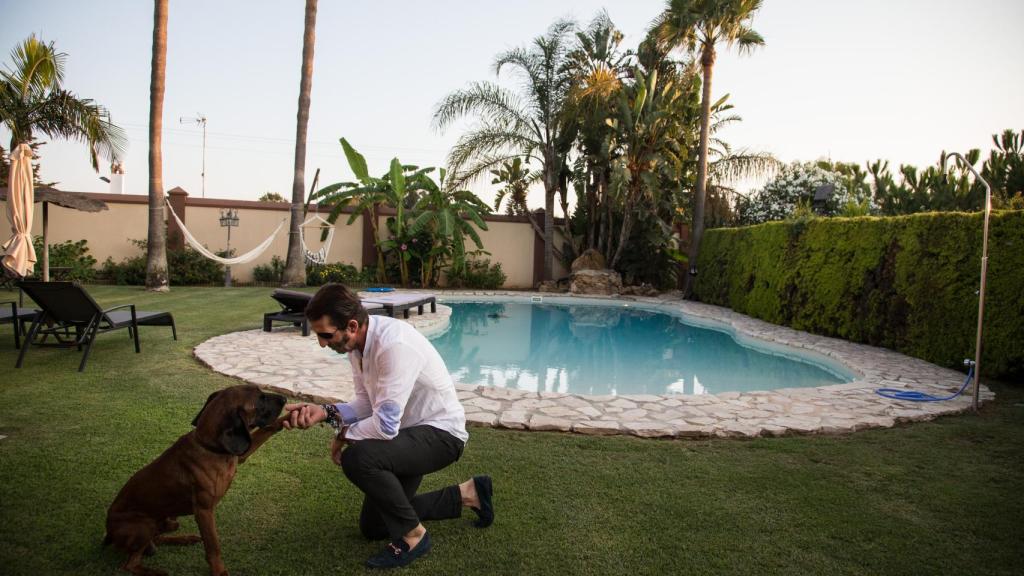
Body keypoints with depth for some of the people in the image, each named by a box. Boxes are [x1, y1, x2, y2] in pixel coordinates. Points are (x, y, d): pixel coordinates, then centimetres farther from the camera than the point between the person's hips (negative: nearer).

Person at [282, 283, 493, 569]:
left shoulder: (394, 344, -34)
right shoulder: (357, 342, -7)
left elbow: (385, 424, -33)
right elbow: (367, 403, 2)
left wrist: (343, 435, -15)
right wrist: (325, 412, -16)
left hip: (440, 434, -9)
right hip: (408, 433, 9)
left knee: (358, 458, -33)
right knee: (373, 526, 18)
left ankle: (412, 536, -9)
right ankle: (467, 494, 28)